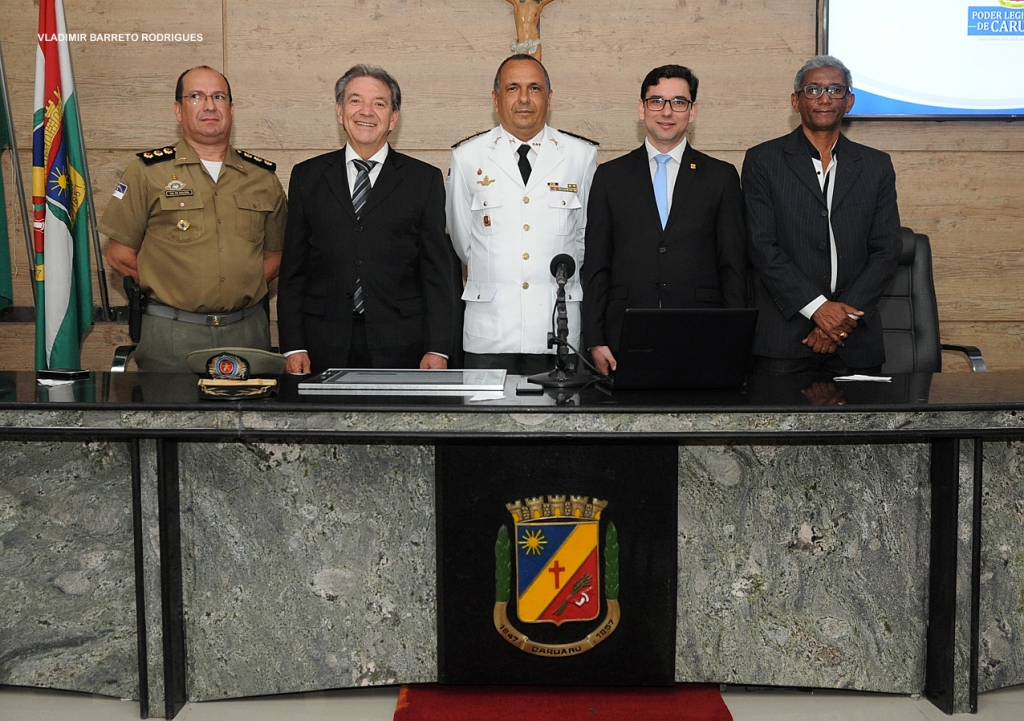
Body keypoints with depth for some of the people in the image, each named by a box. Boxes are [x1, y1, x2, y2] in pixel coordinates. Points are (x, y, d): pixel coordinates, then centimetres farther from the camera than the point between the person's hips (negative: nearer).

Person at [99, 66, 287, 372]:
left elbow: (273, 253, 15)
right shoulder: (147, 172, 1)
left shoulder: (263, 176, 8)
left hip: (248, 332, 2)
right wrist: (172, 290, 1)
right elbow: (120, 255, 1)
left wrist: (242, 292, 1)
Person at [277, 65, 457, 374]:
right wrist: (293, 346, 1)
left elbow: (438, 270, 3)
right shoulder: (308, 176, 11)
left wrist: (437, 349, -5)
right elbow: (293, 268, 9)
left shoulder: (425, 179, 6)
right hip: (325, 347, 1)